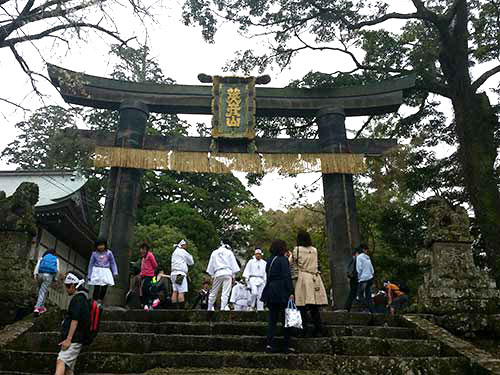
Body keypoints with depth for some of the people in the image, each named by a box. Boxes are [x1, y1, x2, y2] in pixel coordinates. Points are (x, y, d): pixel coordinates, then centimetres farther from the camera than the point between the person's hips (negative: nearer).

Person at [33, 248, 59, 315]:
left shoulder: (43, 257, 21)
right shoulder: (56, 259, 18)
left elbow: (37, 265, 6)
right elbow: (57, 270, 9)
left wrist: (35, 274, -1)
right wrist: (55, 278, 16)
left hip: (41, 274, 2)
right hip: (49, 276, -2)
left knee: (41, 290, 18)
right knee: (43, 292, -3)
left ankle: (42, 306, 20)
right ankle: (37, 307, -16)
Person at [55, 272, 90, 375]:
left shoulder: (77, 299, -11)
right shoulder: (82, 298, 20)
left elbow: (75, 320, -18)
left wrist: (68, 339, -20)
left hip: (74, 339, -10)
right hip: (75, 340, 10)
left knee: (61, 361, -24)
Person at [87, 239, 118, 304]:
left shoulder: (108, 253, 0)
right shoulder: (94, 253, -1)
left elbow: (113, 263, 8)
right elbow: (91, 264, 7)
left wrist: (115, 272, 1)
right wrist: (89, 276, 7)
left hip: (106, 272, 1)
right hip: (97, 272, -1)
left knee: (105, 287, -5)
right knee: (97, 288, -8)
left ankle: (100, 300, 16)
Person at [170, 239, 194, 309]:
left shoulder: (174, 252, 21)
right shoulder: (183, 252, -3)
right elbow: (191, 262, 6)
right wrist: (190, 256, 21)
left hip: (173, 273, 8)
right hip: (180, 273, -8)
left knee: (175, 291, 4)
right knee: (181, 292, -11)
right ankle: (181, 308, -15)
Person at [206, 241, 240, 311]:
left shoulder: (214, 253, 17)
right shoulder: (229, 252, 12)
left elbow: (211, 264, 14)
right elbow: (233, 264, 7)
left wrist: (212, 276, 16)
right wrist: (233, 275, 8)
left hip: (218, 274, 2)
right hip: (227, 273, -2)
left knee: (213, 292, 10)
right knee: (225, 293, -5)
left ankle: (210, 308, 15)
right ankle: (223, 308, -11)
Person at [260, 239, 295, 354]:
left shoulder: (269, 261, 12)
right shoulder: (283, 260, -9)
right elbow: (287, 277, -14)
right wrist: (291, 292, -14)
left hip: (271, 293, 6)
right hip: (282, 293, -6)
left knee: (272, 319, 9)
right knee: (285, 319, 3)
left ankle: (269, 343, 2)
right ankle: (287, 345, 7)